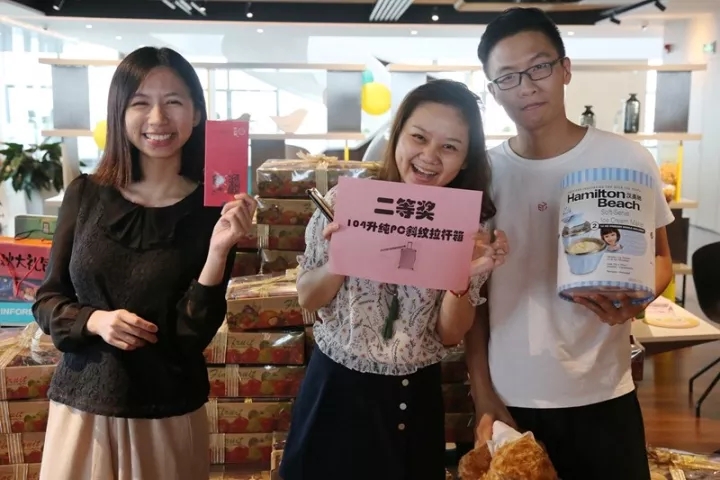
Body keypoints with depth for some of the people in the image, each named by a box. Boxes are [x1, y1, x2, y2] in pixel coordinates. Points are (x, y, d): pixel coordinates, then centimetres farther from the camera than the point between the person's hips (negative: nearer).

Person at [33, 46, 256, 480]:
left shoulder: (212, 209, -11)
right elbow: (48, 301, 3)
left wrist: (219, 250, -25)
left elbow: (194, 334, -12)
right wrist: (95, 320, -16)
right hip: (82, 404, 2)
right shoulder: (86, 194, -5)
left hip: (168, 415, -1)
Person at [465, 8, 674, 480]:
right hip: (510, 402, 1)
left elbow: (660, 259, 3)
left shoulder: (627, 159, -7)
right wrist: (482, 392, 1)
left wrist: (636, 298, -19)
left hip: (602, 398, 0)